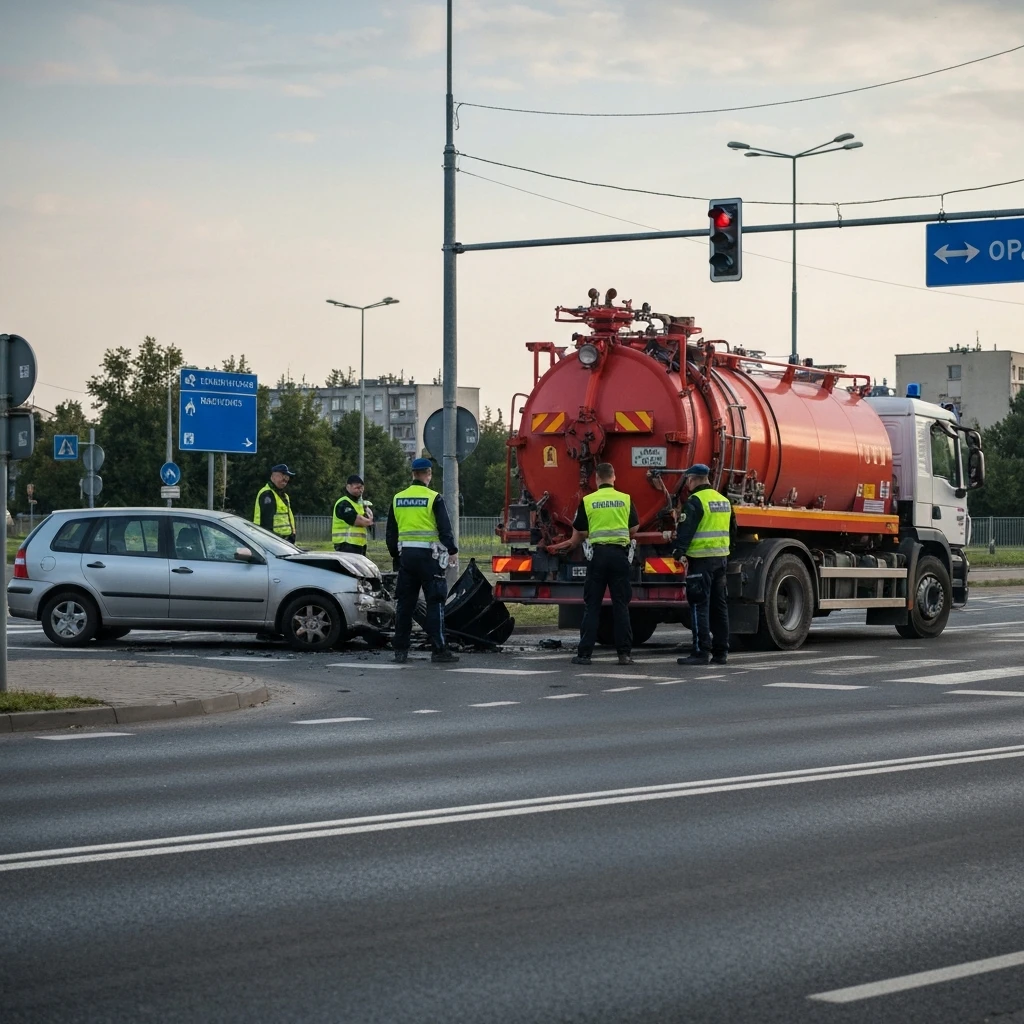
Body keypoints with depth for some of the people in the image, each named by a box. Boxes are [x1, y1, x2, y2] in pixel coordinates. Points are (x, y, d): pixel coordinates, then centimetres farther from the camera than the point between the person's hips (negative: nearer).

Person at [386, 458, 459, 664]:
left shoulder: (397, 499, 9)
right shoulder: (433, 498, -7)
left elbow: (391, 532, 14)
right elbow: (445, 529, -7)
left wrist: (396, 554, 24)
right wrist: (452, 550, 6)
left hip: (406, 554, 5)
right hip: (428, 554, -5)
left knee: (404, 602, 10)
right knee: (435, 602, -2)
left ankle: (400, 650, 11)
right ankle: (439, 649, -5)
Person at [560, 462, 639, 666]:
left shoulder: (587, 501, 1)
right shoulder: (625, 499, 4)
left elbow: (579, 533, 6)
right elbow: (634, 529, 10)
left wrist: (573, 545, 28)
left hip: (598, 553, -1)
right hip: (620, 553, 1)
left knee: (592, 605, 3)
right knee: (621, 605, 4)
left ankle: (584, 653, 1)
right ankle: (624, 653, 0)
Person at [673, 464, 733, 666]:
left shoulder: (695, 501, -11)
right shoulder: (724, 500, 15)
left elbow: (685, 530, -19)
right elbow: (732, 528, 22)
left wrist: (679, 551, -20)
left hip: (701, 560, -8)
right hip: (721, 558, 8)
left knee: (699, 606, -6)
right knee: (719, 606, 12)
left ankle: (701, 651, -9)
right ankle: (721, 652, 15)